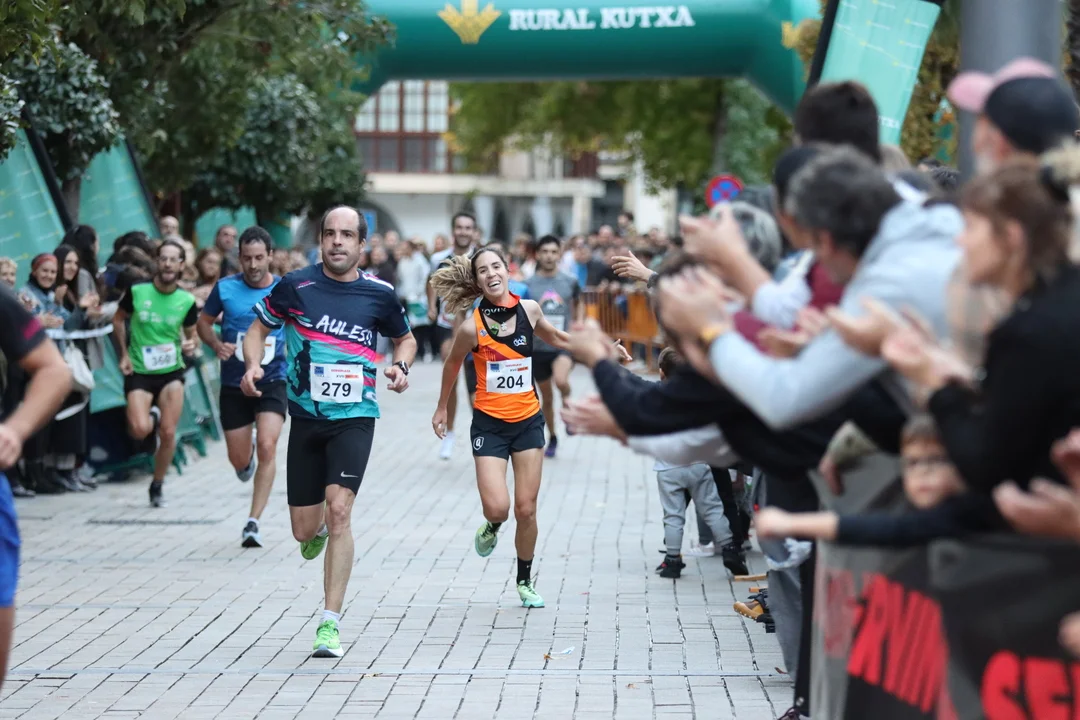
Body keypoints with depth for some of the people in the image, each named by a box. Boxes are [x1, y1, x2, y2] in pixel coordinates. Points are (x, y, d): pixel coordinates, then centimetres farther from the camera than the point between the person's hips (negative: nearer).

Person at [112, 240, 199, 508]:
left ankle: (157, 486, 18)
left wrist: (191, 345, -13)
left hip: (171, 370, 1)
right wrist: (124, 354, 0)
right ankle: (152, 417, 22)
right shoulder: (137, 292, -9)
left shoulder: (187, 300, -4)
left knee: (168, 433, -4)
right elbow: (118, 319, 8)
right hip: (138, 371, -1)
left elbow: (191, 334, 11)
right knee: (139, 430, -18)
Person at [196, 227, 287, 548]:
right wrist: (217, 344, -12)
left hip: (273, 381, -1)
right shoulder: (225, 288, -5)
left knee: (267, 446, -21)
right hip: (234, 385, 1)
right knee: (239, 461, 7)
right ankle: (248, 454, 47)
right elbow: (203, 322, 7)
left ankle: (253, 522, -14)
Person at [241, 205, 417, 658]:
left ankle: (330, 623, -13)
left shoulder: (379, 294, 0)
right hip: (306, 417, 2)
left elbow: (406, 337, 18)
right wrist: (253, 365, -9)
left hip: (355, 417, -1)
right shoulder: (295, 286, -2)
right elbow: (258, 328, 10)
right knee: (304, 530, 5)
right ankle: (318, 528, 47)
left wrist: (400, 366, -3)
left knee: (338, 510, -19)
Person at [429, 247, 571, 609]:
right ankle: (492, 527, 24)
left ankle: (525, 580, 25)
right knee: (497, 508, -15)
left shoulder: (529, 308, -4)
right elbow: (452, 364, 6)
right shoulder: (472, 327, -14)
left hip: (528, 421, 3)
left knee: (526, 509, 4)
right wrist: (442, 408, 16)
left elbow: (554, 337, 18)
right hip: (489, 424, -3)